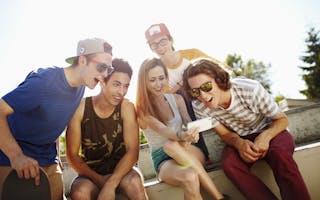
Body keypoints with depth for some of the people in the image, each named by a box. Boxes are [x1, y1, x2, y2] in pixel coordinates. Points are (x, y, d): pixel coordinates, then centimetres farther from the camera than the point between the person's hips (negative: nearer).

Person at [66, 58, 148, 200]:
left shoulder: (126, 107, -11)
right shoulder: (80, 108, -12)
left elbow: (133, 151, -16)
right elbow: (72, 155, -9)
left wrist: (110, 184, -27)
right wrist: (99, 180, -20)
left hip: (121, 168, 0)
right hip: (91, 172, 0)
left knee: (134, 181, -31)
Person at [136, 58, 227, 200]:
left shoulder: (177, 99, 6)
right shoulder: (142, 109, -8)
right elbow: (162, 130, -25)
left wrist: (190, 135, -30)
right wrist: (182, 135, -48)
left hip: (192, 154, 3)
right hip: (163, 159, -3)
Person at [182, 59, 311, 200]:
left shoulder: (250, 89, -27)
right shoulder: (198, 106, -19)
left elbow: (282, 119, -11)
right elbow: (225, 134, -5)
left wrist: (266, 136, -32)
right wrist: (239, 143, -28)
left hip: (270, 130, -1)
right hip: (239, 139, 2)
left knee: (279, 154, -34)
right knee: (229, 164, -29)